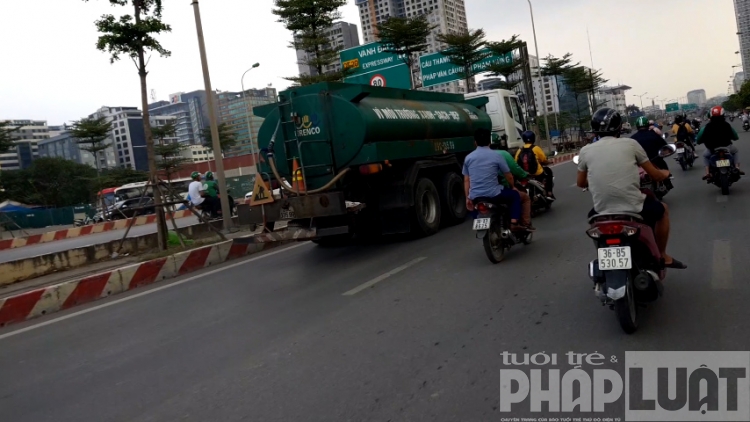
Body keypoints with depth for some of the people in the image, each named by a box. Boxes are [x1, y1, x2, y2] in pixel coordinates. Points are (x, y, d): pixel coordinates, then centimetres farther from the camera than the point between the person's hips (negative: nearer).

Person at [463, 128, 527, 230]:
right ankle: (514, 223, 8)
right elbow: (509, 177, 6)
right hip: (493, 195, -3)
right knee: (515, 195, 20)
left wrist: (468, 198, 15)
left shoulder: (468, 158, 6)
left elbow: (466, 181, 8)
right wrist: (513, 186, 26)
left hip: (475, 197, 3)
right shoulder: (496, 156, -1)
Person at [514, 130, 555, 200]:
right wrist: (540, 162, 20)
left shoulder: (519, 150, -1)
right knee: (548, 171, 25)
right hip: (538, 174, -4)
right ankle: (549, 193, 20)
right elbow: (544, 161, -2)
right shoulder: (536, 148, -10)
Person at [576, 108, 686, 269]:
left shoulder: (585, 151, 1)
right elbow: (655, 175, 8)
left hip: (602, 213, 2)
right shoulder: (630, 144, 0)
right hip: (635, 209, -2)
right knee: (662, 209, 30)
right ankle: (662, 257, 36)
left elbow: (581, 183, 15)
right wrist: (665, 174, 32)